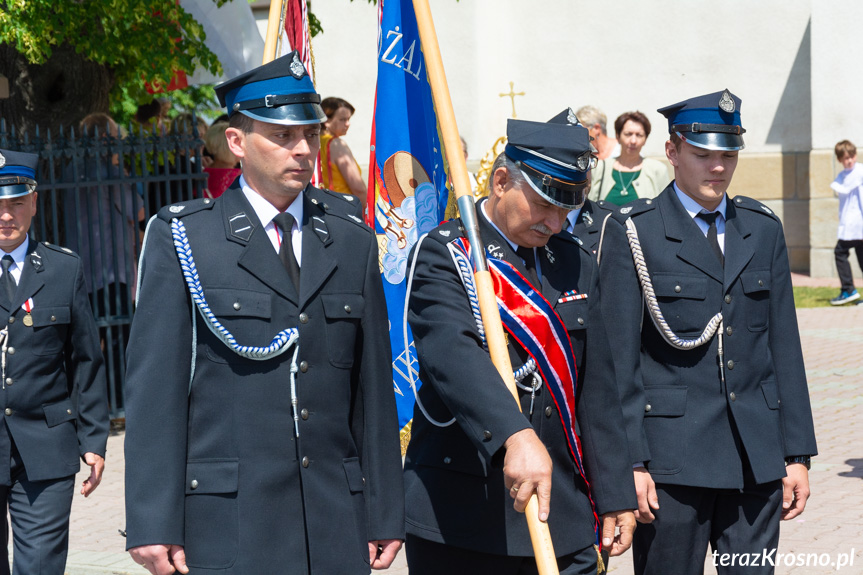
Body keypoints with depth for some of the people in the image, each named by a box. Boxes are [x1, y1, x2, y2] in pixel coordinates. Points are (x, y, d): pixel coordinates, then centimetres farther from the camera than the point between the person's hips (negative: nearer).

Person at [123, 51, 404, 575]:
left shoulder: (352, 237, 10)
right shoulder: (181, 237, 0)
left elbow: (374, 383, 10)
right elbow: (154, 387, -3)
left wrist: (385, 512, 10)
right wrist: (152, 523, -8)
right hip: (226, 522, -3)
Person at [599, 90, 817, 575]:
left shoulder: (764, 228, 11)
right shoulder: (634, 231, -2)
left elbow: (784, 346, 11)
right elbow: (619, 356, -5)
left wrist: (798, 452, 7)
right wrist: (629, 461, -10)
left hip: (758, 456, 4)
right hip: (673, 453, -4)